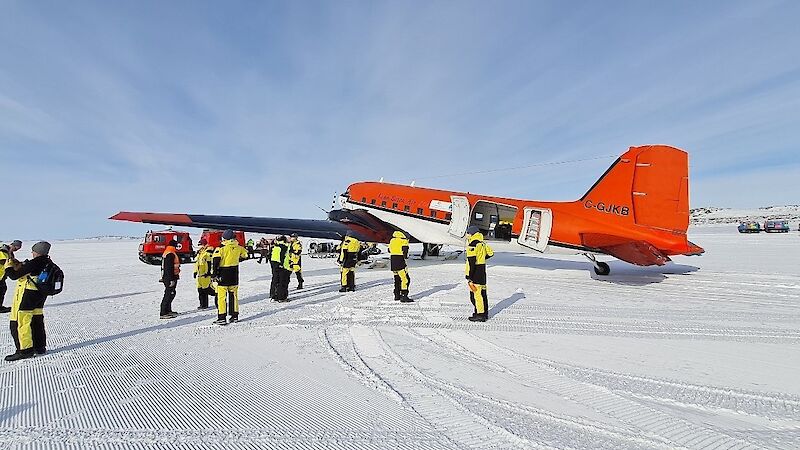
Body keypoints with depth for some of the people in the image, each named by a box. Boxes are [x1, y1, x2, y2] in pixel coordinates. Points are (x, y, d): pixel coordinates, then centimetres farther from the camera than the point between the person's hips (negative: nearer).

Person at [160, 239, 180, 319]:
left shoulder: (165, 253, 16)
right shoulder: (171, 254, -18)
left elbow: (163, 266, 23)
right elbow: (169, 268, -23)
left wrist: (163, 277, 29)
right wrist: (171, 280, -23)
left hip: (165, 277, 11)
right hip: (170, 278, -11)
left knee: (171, 294, 19)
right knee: (169, 295, -8)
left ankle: (168, 311, 27)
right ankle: (163, 313, -6)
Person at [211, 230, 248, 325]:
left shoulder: (221, 248, -10)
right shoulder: (238, 248, 2)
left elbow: (215, 261, -15)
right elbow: (245, 255, 18)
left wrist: (213, 274, -9)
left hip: (223, 275, -4)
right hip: (234, 276, 4)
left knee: (221, 296, 1)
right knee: (233, 295, 14)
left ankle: (222, 318, 0)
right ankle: (234, 316, 19)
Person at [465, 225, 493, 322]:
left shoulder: (472, 245, -16)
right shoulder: (482, 244, 11)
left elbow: (471, 262, -21)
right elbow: (491, 253, 24)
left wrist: (469, 276, -19)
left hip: (475, 273, -9)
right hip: (482, 272, 9)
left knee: (475, 293, -5)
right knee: (482, 292, 14)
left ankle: (480, 315, -2)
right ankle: (484, 313, 23)